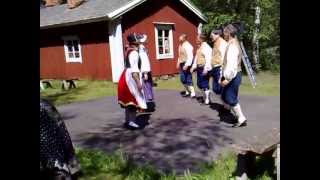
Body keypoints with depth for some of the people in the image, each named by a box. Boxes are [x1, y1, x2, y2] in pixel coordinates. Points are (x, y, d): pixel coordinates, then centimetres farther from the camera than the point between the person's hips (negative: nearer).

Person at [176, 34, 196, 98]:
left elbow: (190, 57, -22)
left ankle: (193, 93, -1)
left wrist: (187, 65, -26)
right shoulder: (181, 45, 13)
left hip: (187, 64, -9)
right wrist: (178, 63, 18)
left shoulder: (188, 46, -15)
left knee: (188, 79, -7)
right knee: (183, 79, 12)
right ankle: (187, 91, 26)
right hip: (182, 64, 9)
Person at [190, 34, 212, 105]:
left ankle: (207, 100, 7)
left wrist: (206, 69, -26)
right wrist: (193, 67, 19)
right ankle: (205, 96, 31)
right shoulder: (199, 47, 15)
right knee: (199, 84, 14)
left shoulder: (206, 47, -12)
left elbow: (208, 59, -19)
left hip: (204, 68, -9)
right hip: (199, 68, 9)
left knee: (205, 84, -4)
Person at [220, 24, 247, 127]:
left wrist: (227, 79, -23)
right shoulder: (231, 45, 13)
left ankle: (241, 119, 10)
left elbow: (232, 64, -26)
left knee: (231, 99, -1)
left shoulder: (233, 46, -19)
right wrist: (223, 76, 19)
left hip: (232, 77, -10)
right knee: (225, 97, 17)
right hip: (231, 76, 10)